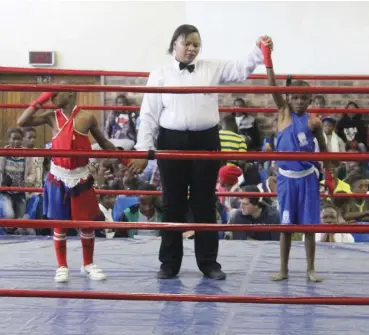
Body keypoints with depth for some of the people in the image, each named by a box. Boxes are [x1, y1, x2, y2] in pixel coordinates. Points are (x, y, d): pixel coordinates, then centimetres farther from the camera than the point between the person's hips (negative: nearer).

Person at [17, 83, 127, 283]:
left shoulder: (87, 118, -5)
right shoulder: (52, 117, -2)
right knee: (59, 223, 6)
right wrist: (40, 100, -10)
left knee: (87, 223, 6)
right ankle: (62, 266, 19)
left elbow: (103, 143, 6)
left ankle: (88, 265, 24)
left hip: (81, 178, -1)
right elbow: (22, 122, -9)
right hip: (58, 178, 1)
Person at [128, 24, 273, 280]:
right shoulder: (160, 75, 4)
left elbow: (241, 70, 2)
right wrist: (143, 149, -5)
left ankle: (209, 262, 15)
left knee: (205, 204, 6)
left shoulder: (212, 69, 8)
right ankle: (169, 263, 16)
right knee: (173, 204, 6)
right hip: (172, 142, -1)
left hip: (205, 141, 1)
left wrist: (259, 51, -16)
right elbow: (149, 114, 1)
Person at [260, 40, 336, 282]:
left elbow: (323, 149, 9)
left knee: (308, 224, 5)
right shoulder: (284, 112, -2)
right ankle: (284, 269, 16)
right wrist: (268, 62, -26)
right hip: (286, 177, 0)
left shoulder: (314, 122, -2)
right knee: (286, 224, 7)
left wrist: (329, 176, 10)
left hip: (308, 178, 0)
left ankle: (311, 269, 15)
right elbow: (273, 88, -14)